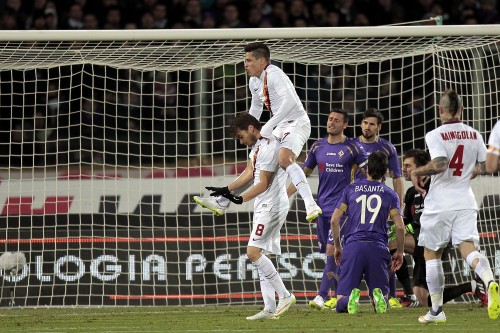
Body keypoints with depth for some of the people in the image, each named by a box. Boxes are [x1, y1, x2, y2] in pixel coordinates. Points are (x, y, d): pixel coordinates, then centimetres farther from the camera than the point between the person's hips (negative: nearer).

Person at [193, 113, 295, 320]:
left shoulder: (269, 148, -17)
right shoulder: (257, 146, 15)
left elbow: (263, 184, -18)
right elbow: (248, 174, 18)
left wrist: (241, 199, -22)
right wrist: (226, 190, 14)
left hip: (272, 207, -10)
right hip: (263, 208, 10)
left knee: (253, 251, -17)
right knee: (261, 255, 6)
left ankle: (285, 295, -13)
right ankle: (270, 309, 4)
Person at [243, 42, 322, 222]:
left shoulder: (274, 75, -17)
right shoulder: (254, 81, 14)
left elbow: (290, 101, -31)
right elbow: (255, 108, 32)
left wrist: (269, 125, -31)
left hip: (296, 124, -11)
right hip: (280, 128, 11)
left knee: (284, 159, -34)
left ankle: (311, 205, -45)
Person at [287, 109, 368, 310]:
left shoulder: (351, 148, -3)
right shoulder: (318, 146, 10)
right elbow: (303, 174, 16)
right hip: (322, 207, 5)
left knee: (332, 249, -14)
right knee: (332, 254, 8)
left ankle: (322, 296, -17)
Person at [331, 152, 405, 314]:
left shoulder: (351, 189, 13)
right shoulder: (390, 194, 11)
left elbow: (335, 220, 9)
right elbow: (400, 227, 4)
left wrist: (337, 246, 20)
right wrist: (399, 252, 18)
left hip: (352, 246, 0)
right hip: (378, 248, 0)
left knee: (341, 303, 2)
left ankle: (352, 296, -33)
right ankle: (378, 296, -26)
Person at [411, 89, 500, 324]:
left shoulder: (435, 135, -10)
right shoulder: (474, 135, 6)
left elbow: (440, 164, -24)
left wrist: (417, 172, -8)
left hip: (439, 204, -3)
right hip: (465, 202, 4)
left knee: (431, 254, 12)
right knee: (468, 248, -6)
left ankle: (436, 310, 16)